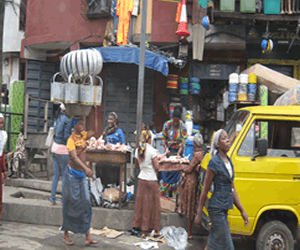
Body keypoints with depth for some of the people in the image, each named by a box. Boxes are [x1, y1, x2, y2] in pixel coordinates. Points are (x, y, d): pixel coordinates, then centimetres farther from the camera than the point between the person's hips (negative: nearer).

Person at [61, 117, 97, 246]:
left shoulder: (83, 136, 9)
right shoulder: (71, 139, -13)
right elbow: (74, 157, -26)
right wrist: (86, 168, -39)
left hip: (82, 174, 6)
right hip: (72, 173, -6)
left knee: (85, 203, 3)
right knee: (70, 204, 2)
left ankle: (88, 237, 6)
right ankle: (66, 235, 15)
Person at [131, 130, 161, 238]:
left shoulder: (137, 150, 2)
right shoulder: (152, 150, -14)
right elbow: (156, 167, -13)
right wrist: (156, 159, 3)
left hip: (141, 179, 5)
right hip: (151, 180, -5)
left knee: (142, 203, 9)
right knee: (153, 204, 6)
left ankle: (143, 230, 14)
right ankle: (156, 230, 16)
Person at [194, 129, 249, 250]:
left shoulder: (229, 161, 12)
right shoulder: (214, 163, -11)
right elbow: (205, 191, -9)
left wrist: (242, 211, 14)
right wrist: (199, 214, -8)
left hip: (225, 208, 8)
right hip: (217, 208, -8)